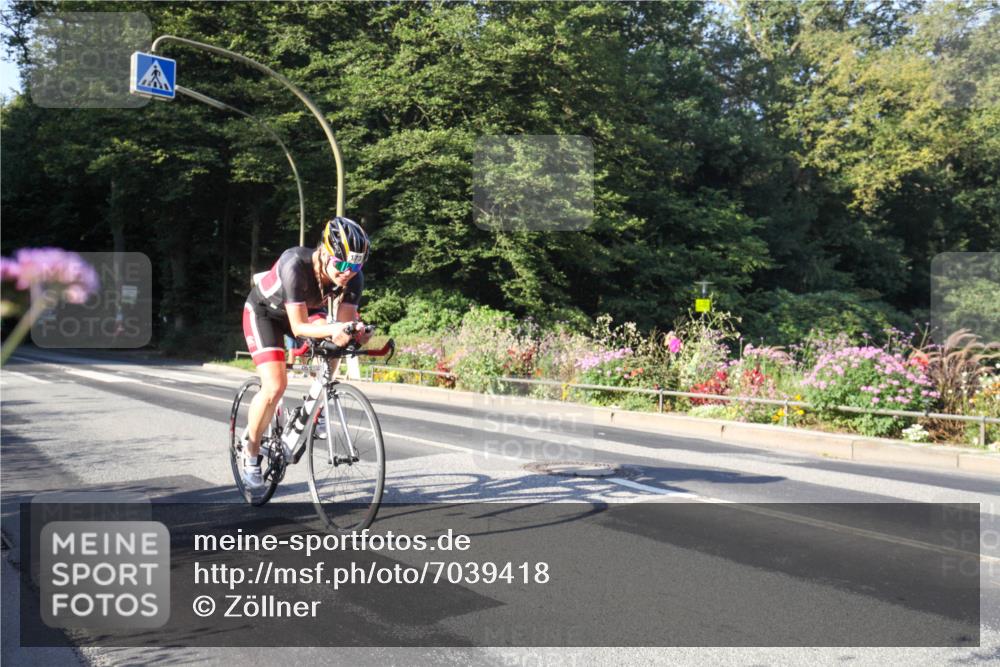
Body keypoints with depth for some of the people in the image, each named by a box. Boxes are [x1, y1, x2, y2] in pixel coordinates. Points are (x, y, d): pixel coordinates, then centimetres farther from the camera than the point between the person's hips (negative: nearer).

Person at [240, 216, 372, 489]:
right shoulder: (295, 265, -39)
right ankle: (251, 449, 6)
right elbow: (298, 327, -39)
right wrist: (333, 329, -57)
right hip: (264, 312, -4)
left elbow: (346, 321, -27)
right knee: (275, 386, -18)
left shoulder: (353, 277, -26)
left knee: (331, 346, -26)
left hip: (301, 312, 5)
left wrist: (353, 332, -51)